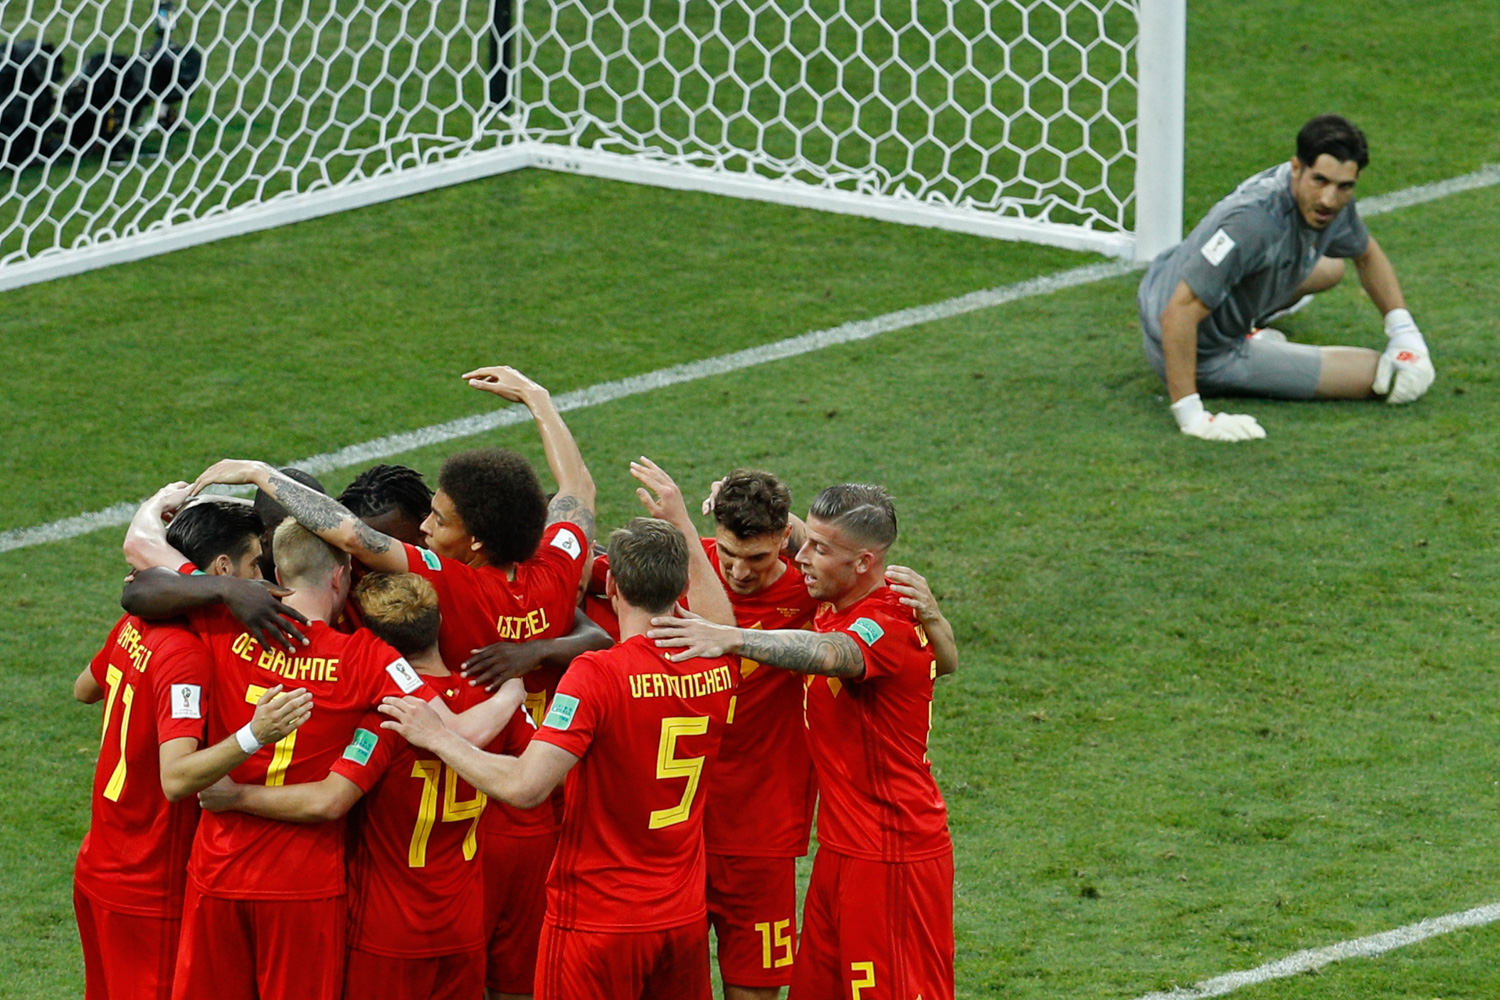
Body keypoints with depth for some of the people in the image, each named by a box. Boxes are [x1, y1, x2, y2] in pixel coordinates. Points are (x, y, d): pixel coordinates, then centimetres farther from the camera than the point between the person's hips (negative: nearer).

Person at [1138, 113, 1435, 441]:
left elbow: (1367, 255, 12)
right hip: (1206, 355, -10)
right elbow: (1179, 313, -40)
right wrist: (1191, 416, -42)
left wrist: (1405, 333, 0)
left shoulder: (1332, 198, -11)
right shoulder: (1253, 220, -38)